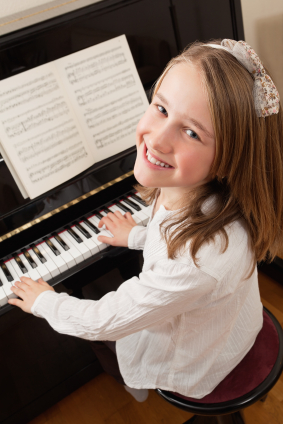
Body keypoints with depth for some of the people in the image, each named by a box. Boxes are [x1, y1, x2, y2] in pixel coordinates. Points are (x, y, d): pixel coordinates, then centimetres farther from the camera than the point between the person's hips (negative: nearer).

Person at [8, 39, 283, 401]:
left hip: (195, 367, -6)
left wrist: (45, 302, -11)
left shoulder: (201, 257, -46)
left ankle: (132, 382, 47)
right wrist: (138, 237, 15)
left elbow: (103, 323, -30)